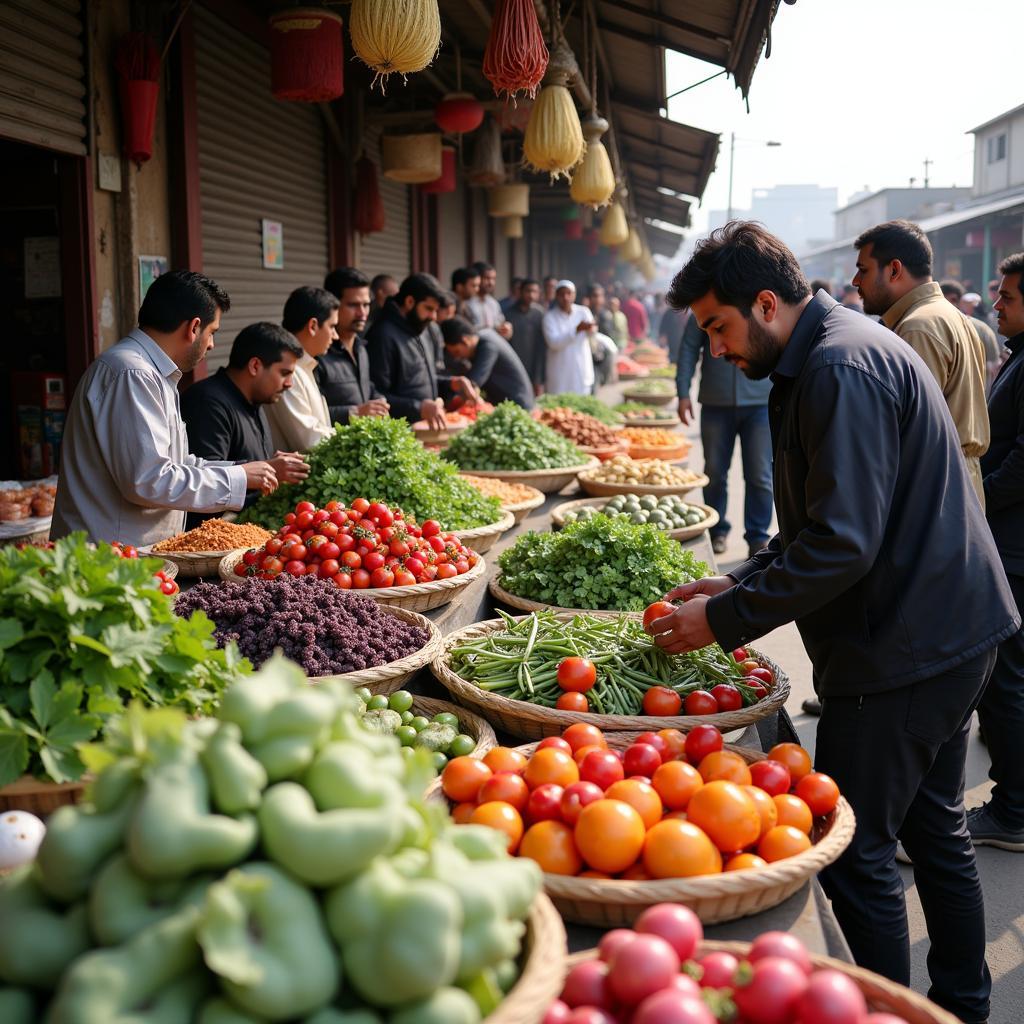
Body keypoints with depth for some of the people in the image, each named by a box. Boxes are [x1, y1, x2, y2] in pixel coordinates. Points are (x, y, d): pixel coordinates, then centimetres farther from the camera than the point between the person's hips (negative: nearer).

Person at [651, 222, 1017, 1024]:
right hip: (948, 630, 11)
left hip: (904, 650, -11)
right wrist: (744, 581, 10)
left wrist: (726, 619, -20)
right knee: (935, 830, 22)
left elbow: (844, 543, -27)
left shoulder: (841, 369, -21)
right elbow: (825, 522, 20)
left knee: (854, 853, 0)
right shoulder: (836, 352, 13)